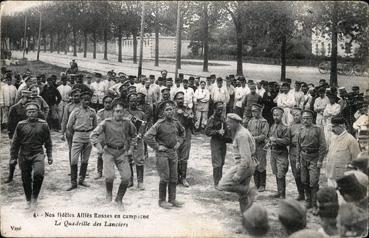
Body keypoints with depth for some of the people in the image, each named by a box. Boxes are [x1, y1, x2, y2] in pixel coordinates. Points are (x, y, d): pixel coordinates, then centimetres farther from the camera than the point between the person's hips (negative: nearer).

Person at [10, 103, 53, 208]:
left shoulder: (43, 125, 0)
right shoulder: (21, 125, 1)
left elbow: (48, 142, 8)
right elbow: (15, 143, 7)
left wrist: (49, 156, 6)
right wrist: (13, 157, 7)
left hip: (38, 154, -2)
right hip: (24, 155, 2)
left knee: (39, 173, -24)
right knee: (26, 179, 9)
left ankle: (35, 196, -2)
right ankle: (28, 199, 30)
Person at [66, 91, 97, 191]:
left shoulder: (92, 112, 4)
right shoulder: (76, 111, -4)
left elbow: (95, 125, 18)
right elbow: (69, 126, 3)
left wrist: (90, 133, 13)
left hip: (88, 138, 3)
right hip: (77, 138, -3)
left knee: (85, 160, 10)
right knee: (74, 160, -7)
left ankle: (82, 180, 23)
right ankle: (73, 182, 0)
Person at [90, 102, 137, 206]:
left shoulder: (127, 123, 0)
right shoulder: (106, 122, -8)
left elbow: (133, 135, 19)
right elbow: (93, 135, -4)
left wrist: (131, 148, 12)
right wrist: (99, 148, -9)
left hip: (122, 153, 3)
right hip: (109, 152, -2)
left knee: (126, 177, -5)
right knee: (109, 176, -18)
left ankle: (119, 198, 18)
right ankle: (109, 194, 14)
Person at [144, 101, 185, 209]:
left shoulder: (176, 123, 5)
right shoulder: (159, 124, -15)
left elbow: (182, 132, 27)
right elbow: (147, 136, -22)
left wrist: (179, 142, 13)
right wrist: (157, 147, -17)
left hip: (173, 152, 6)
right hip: (162, 153, -6)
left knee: (174, 178, 9)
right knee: (165, 178, -4)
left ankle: (172, 199, 20)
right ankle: (162, 201, 8)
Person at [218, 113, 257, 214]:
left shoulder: (241, 135, -18)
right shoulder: (240, 132, 14)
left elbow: (246, 157, -24)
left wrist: (238, 175, -24)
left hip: (244, 164, -10)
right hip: (249, 165, 10)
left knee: (223, 185, -12)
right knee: (242, 195, 15)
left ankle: (248, 191, -7)